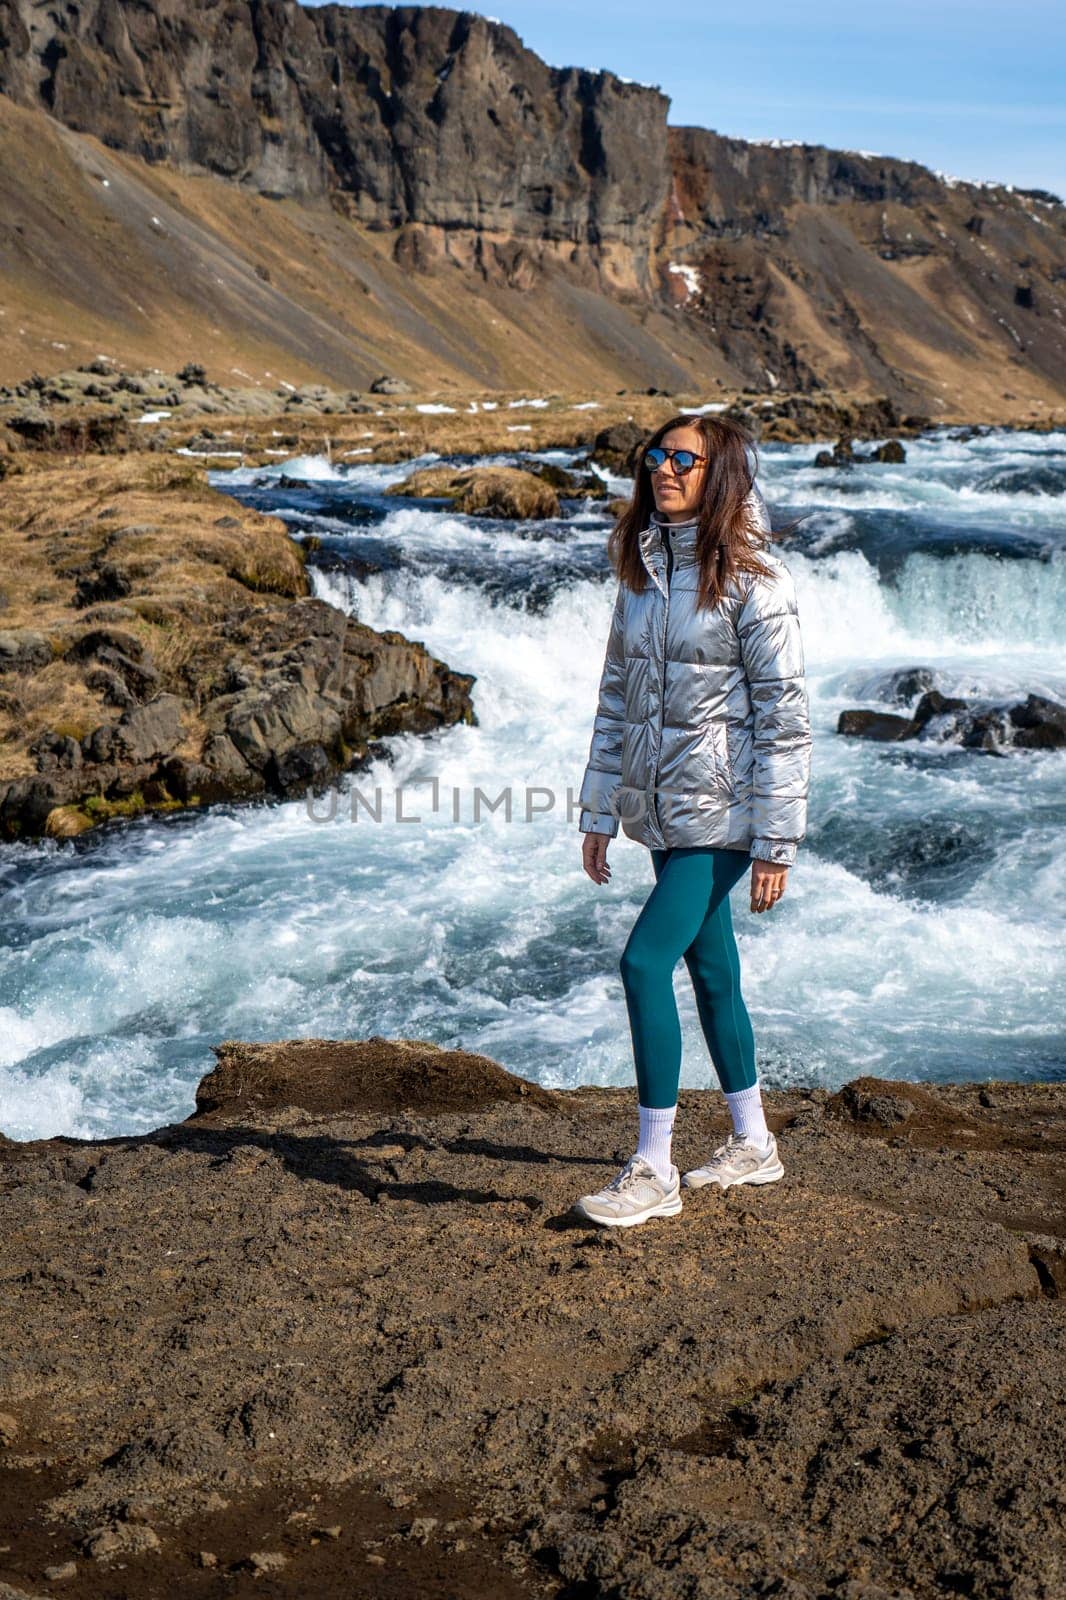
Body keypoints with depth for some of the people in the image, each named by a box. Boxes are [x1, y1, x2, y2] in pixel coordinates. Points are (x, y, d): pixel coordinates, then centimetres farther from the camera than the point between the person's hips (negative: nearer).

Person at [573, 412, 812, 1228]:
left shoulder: (754, 579, -12)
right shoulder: (641, 570, 9)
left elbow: (786, 713, -14)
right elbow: (617, 693, 14)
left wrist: (777, 843, -15)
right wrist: (600, 811, 13)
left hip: (721, 809, -7)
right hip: (661, 806, 7)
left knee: (646, 961, -13)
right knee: (711, 969, 14)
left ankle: (654, 1170, -2)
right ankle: (753, 1144, 29)